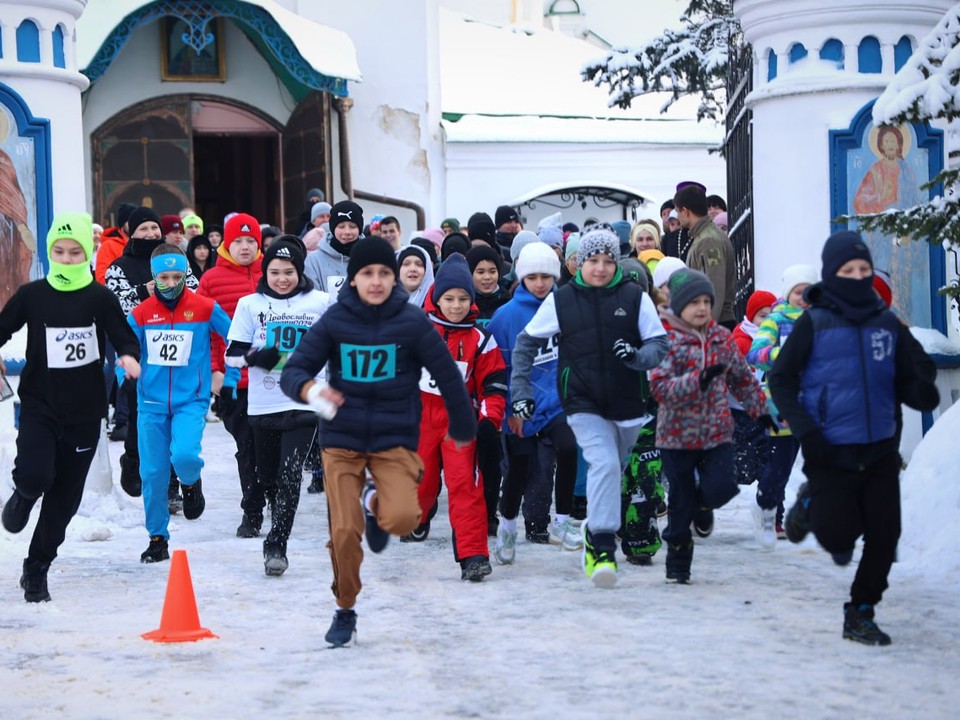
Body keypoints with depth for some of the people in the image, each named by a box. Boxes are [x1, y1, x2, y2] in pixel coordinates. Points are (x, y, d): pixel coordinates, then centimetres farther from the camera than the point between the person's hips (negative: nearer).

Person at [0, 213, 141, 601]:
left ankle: (36, 570, 22)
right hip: (39, 405, -1)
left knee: (65, 497, 6)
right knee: (36, 476, -23)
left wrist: (128, 355, -25)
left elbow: (124, 336, -3)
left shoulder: (100, 298, -3)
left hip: (85, 411, 1)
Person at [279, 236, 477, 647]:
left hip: (395, 439, -1)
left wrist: (463, 429, 11)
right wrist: (309, 389, -29)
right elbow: (293, 370, -6)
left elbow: (448, 377, 2)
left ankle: (376, 503, 16)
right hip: (341, 439, 1)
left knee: (402, 518, -22)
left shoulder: (412, 322, -8)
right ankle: (345, 612, 20)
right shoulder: (334, 321, -5)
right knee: (344, 530, -5)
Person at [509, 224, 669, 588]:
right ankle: (603, 548, -23)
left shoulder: (634, 297, -3)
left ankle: (596, 531, 46)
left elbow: (660, 344, 0)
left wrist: (637, 357, -22)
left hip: (626, 404, 2)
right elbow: (525, 342, 8)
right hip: (583, 403, -2)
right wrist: (520, 390, 0)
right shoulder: (560, 300, -2)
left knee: (613, 471, 19)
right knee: (604, 464, -23)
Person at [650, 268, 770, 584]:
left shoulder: (722, 338, 5)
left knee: (722, 486, -16)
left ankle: (700, 502, 21)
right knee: (680, 505, 3)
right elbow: (660, 387, -20)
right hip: (677, 435, -3)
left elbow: (742, 377, 19)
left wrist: (759, 409, 20)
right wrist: (700, 379, -29)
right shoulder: (667, 341, -9)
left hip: (717, 432, 3)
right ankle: (678, 566, 21)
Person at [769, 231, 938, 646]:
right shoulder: (814, 324, -5)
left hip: (881, 451, 3)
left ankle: (861, 615, 18)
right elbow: (781, 380, -1)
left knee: (884, 537, 1)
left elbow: (909, 384, 10)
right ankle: (811, 506, 27)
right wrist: (805, 430, -11)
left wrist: (922, 391, -15)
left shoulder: (889, 325, 5)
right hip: (831, 452, -3)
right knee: (839, 538, -6)